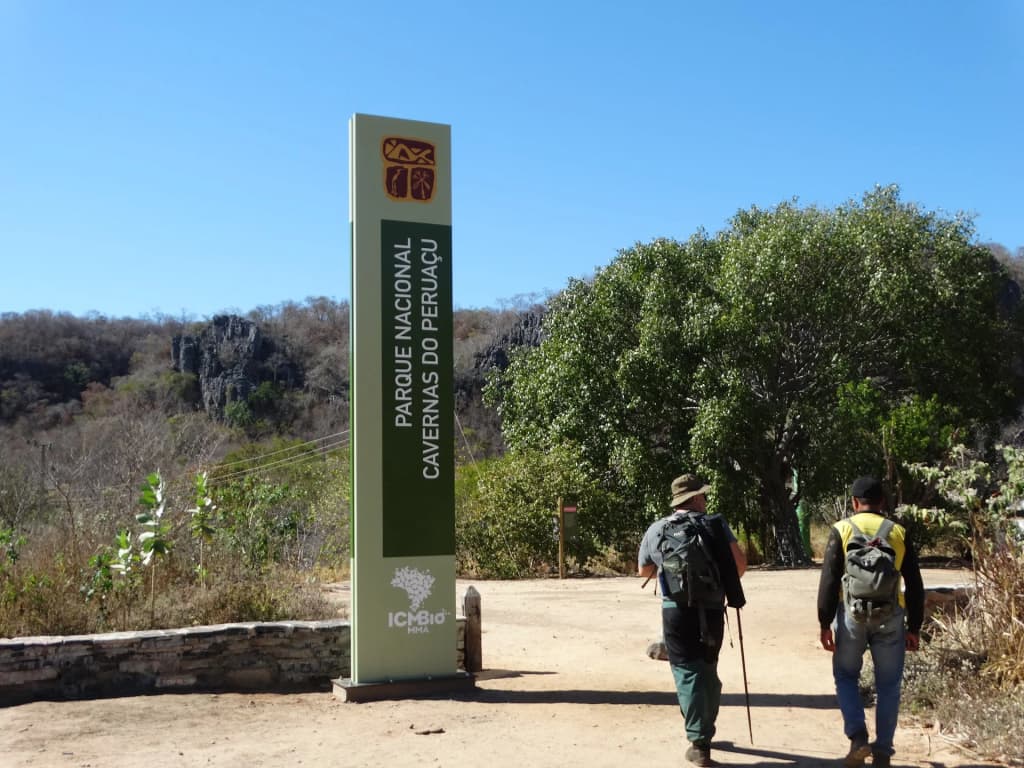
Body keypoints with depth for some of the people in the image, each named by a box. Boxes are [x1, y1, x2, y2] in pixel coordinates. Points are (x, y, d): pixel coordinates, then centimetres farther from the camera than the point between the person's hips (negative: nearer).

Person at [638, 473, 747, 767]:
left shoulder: (657, 530, 5)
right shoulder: (715, 524, 0)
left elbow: (644, 571, 17)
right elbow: (740, 561, -10)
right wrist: (727, 581, 10)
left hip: (677, 611, -1)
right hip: (712, 610, 1)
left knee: (688, 674, 2)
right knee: (708, 671, 18)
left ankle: (699, 744, -5)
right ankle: (705, 732, 32)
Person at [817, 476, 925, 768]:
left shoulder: (842, 530, -1)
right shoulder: (899, 533, 5)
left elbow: (829, 580, -5)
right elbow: (914, 586, 7)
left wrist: (825, 623, 0)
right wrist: (914, 627, 14)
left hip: (852, 613, -1)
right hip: (890, 617, 2)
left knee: (846, 676, 14)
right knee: (888, 686, 11)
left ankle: (857, 737, -2)